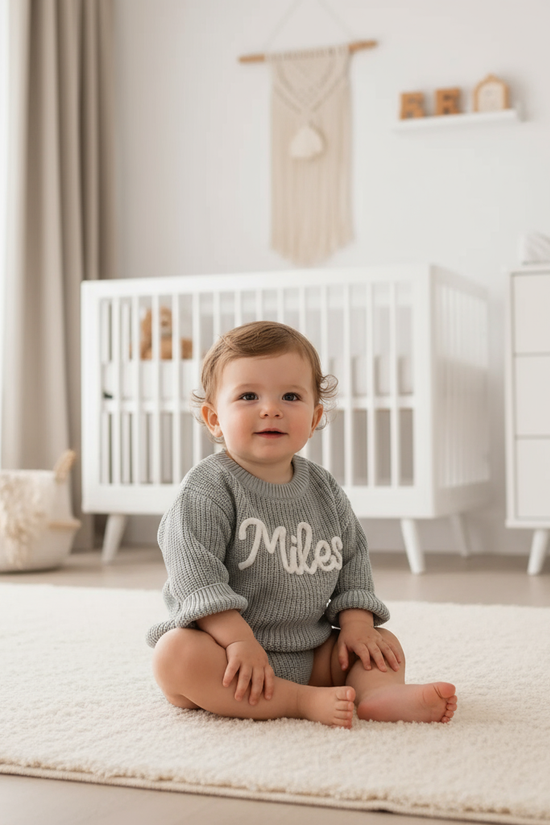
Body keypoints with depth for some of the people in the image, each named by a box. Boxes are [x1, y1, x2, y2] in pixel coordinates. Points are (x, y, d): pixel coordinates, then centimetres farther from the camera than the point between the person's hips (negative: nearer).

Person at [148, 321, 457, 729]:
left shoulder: (325, 490, 7)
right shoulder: (209, 489, -12)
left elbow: (353, 561, 13)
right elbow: (196, 573, -20)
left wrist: (356, 625, -2)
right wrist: (239, 640, -28)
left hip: (312, 653, 6)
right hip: (237, 653, -5)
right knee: (176, 654, -34)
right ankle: (305, 702, -36)